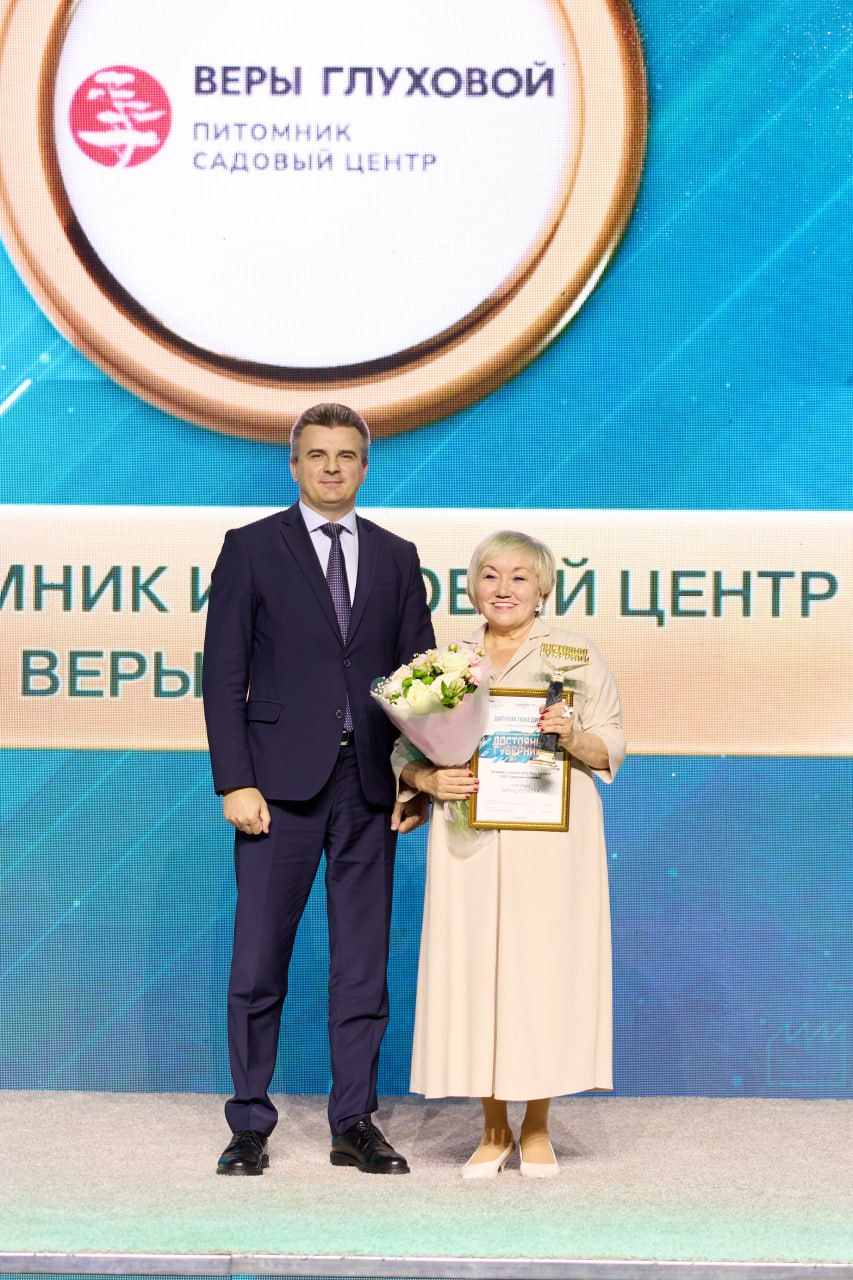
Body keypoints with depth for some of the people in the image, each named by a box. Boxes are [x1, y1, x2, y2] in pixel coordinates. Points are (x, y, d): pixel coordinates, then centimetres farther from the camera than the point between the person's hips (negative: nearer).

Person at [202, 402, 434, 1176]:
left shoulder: (396, 557, 12)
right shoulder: (251, 549, 3)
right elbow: (224, 675, -2)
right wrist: (235, 783, -10)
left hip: (370, 787, 3)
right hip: (281, 783, -3)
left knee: (364, 959, 6)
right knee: (259, 958, 0)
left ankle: (355, 1125, 15)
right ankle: (250, 1127, 10)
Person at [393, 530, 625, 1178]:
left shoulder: (577, 654, 6)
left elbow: (611, 750, 3)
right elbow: (405, 750, 10)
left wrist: (573, 737, -16)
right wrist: (430, 780, -10)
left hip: (551, 836, -2)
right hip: (469, 836, 2)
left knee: (544, 965, -1)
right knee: (472, 969, 1)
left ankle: (537, 1130, 13)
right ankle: (493, 1130, 14)